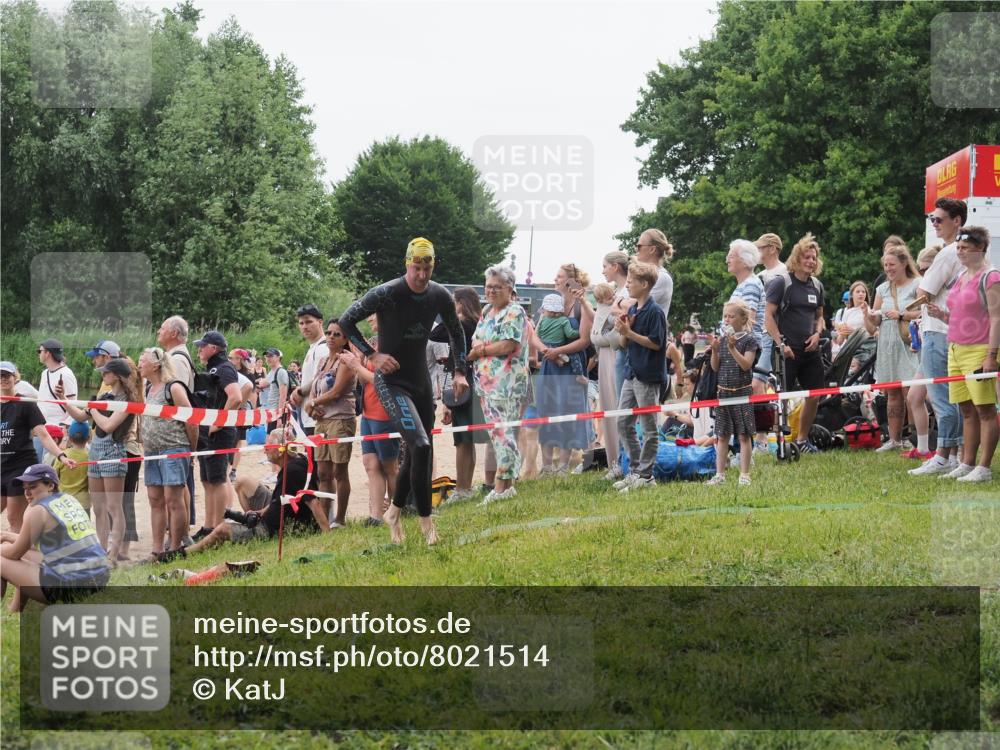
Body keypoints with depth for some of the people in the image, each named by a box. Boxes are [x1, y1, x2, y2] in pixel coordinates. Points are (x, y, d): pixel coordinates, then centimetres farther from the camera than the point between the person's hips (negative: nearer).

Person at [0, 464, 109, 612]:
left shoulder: (38, 510, -10)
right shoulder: (69, 500, 13)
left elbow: (15, 553, 0)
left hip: (69, 585, -9)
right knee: (27, 556, 31)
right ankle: (13, 613, 37)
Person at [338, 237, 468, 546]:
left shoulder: (440, 296, -1)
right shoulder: (386, 294, -19)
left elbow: (456, 332, 17)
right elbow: (346, 321, -10)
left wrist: (460, 372, 10)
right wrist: (373, 355, -15)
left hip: (421, 380, 7)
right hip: (391, 382, -6)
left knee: (419, 453, 10)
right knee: (421, 447, -20)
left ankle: (394, 512, 29)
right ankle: (426, 520, -9)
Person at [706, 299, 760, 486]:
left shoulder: (749, 340, -5)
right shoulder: (722, 339, 9)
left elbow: (746, 365, -15)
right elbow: (715, 367, 8)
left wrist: (732, 348, -23)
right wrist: (714, 351, -9)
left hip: (742, 391, -5)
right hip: (724, 391, 5)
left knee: (744, 435, -2)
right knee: (722, 435, 7)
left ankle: (744, 475, 2)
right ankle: (720, 474, 11)